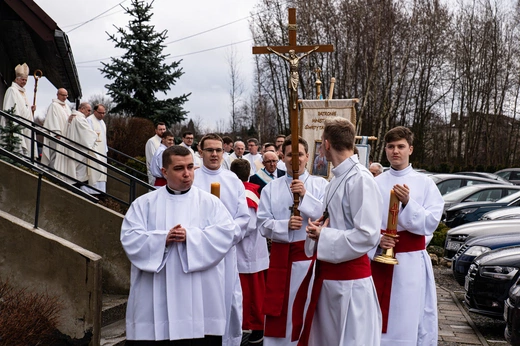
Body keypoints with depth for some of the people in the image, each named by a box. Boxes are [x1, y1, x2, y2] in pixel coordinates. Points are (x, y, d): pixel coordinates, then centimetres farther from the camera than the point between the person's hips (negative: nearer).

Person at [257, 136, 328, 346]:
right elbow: (263, 224, 0)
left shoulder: (321, 184, 3)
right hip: (282, 256, 1)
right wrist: (285, 225, -17)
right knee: (280, 309, 5)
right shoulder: (271, 188, 6)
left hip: (312, 254, -1)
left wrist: (305, 196, -16)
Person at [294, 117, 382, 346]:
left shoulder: (360, 179, -20)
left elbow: (368, 235, -25)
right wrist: (320, 229, -1)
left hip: (349, 278, -10)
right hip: (328, 273, 10)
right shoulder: (338, 178, 10)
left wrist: (323, 237, -17)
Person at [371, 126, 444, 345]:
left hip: (411, 262, -2)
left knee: (410, 318, 0)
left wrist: (407, 202, -19)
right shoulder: (375, 184, 7)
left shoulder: (425, 183, 1)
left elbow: (430, 224, -6)